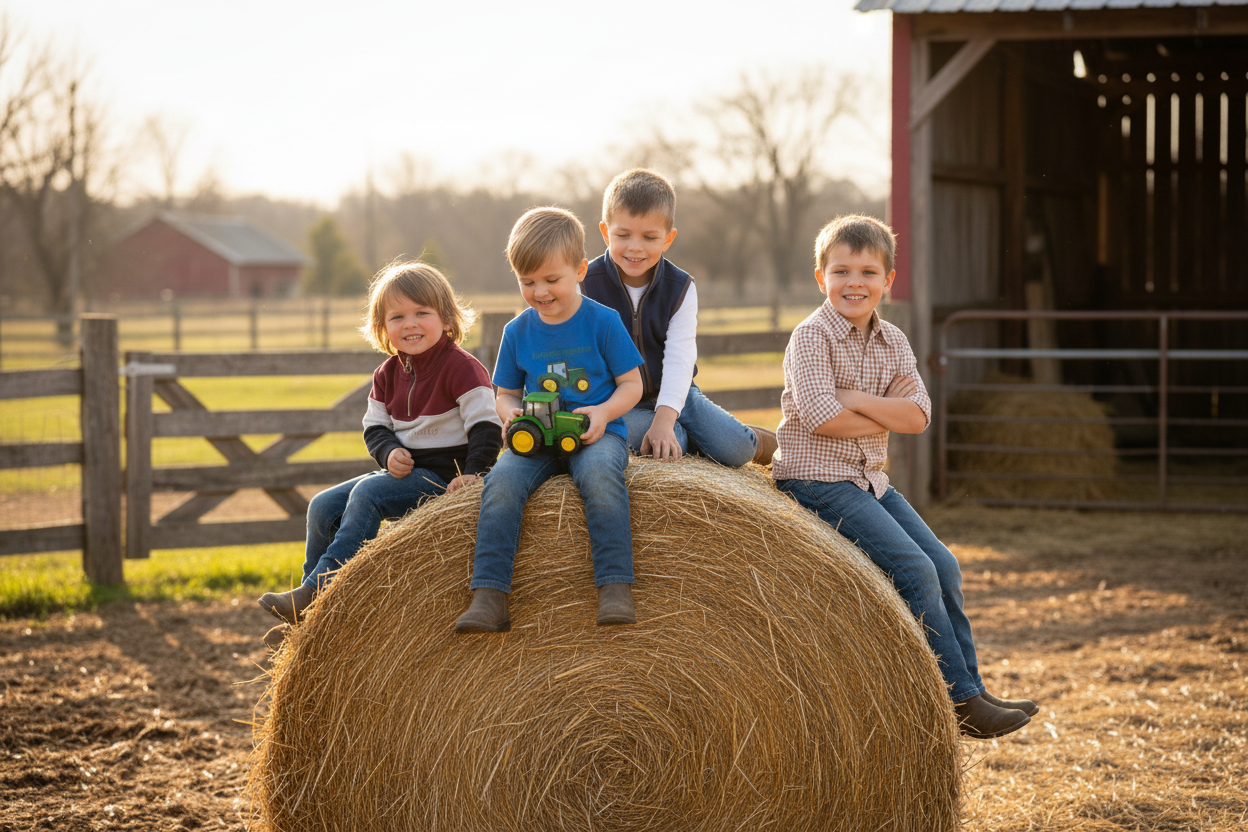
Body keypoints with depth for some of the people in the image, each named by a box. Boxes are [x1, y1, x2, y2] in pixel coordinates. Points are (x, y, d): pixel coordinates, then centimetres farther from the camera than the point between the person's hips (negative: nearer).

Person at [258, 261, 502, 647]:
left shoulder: (460, 367, -13)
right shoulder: (388, 374, 9)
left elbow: (486, 426, -17)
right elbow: (375, 427, 14)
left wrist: (473, 472, -29)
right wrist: (390, 453, -8)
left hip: (443, 474, -8)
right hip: (405, 471, 8)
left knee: (367, 494, -28)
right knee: (323, 506, -2)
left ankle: (316, 592, -29)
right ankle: (307, 618, 2)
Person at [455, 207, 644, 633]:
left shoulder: (603, 322, -1)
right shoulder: (518, 331, 9)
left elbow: (632, 384, 2)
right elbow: (506, 393, 17)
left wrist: (604, 412, -17)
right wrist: (511, 414, -7)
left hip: (595, 435, -3)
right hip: (535, 438, 3)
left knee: (600, 475, -37)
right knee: (501, 481, -27)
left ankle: (615, 587, -35)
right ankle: (489, 597, -28)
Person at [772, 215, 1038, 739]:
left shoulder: (892, 343, 9)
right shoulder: (812, 336, -11)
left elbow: (918, 416, -4)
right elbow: (819, 416, -23)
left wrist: (857, 401, -17)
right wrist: (886, 415, -11)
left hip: (871, 479, 8)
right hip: (818, 480, -8)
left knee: (944, 567, 2)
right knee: (915, 569, -18)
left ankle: (970, 690, 12)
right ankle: (962, 702, -13)